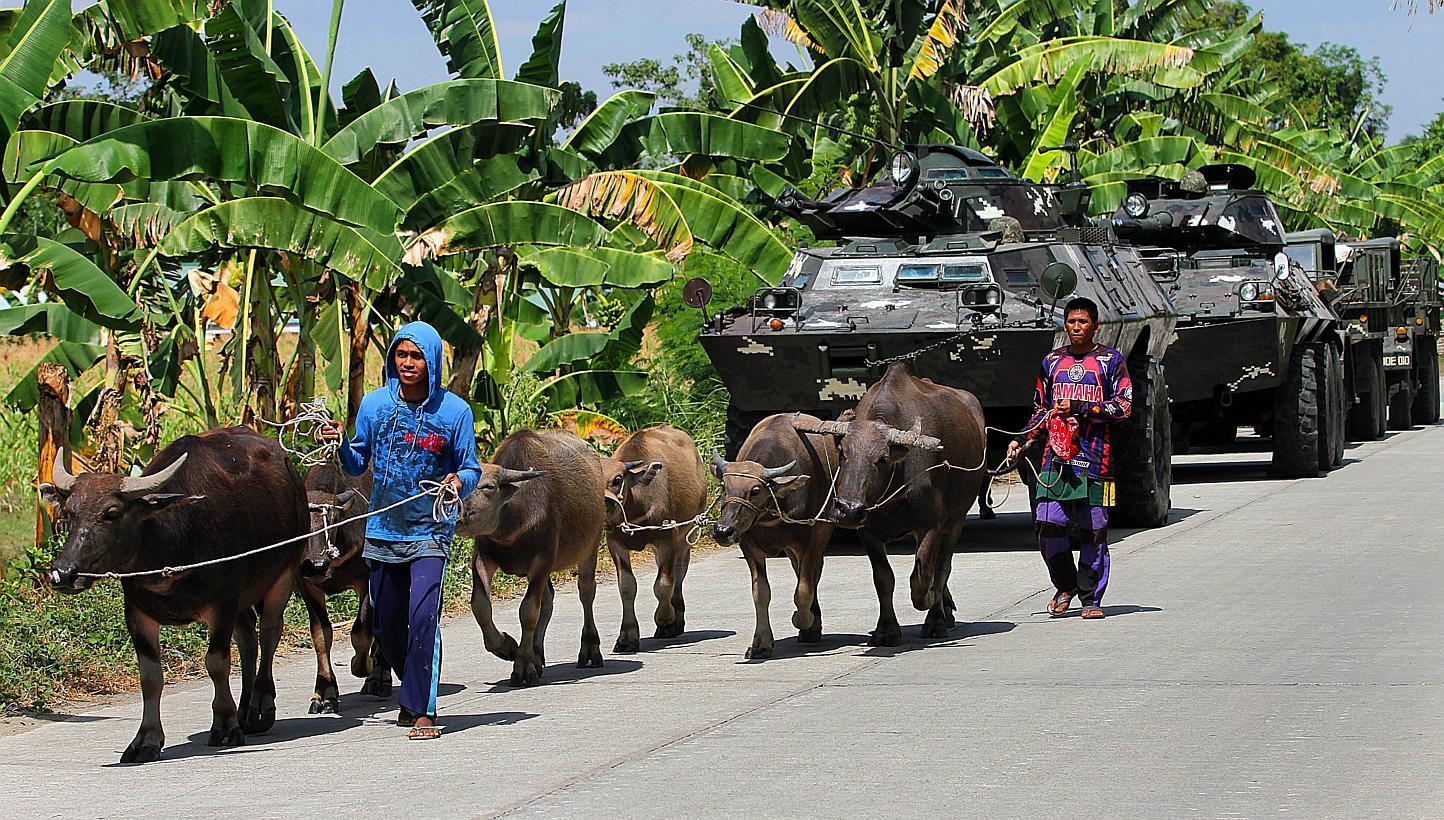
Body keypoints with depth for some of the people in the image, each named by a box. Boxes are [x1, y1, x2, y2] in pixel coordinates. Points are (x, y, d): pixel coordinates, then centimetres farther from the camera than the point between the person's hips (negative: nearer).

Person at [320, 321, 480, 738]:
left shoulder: (454, 411, -6)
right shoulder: (374, 404, 2)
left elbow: (471, 469, -1)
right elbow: (358, 464, 9)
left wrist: (459, 481, -23)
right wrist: (341, 445, -11)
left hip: (430, 533, -4)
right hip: (383, 531, 4)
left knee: (423, 617, -19)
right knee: (386, 626, 11)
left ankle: (424, 711, -12)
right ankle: (417, 692, 35)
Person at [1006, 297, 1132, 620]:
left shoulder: (1111, 360, 6)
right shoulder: (1052, 362, 17)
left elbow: (1124, 406, -3)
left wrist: (1079, 408, -10)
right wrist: (1022, 441, 10)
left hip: (1094, 457, -3)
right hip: (1055, 457, 3)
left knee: (1093, 531, -2)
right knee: (1049, 527, -5)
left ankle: (1091, 598, 9)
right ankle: (1065, 586, 18)